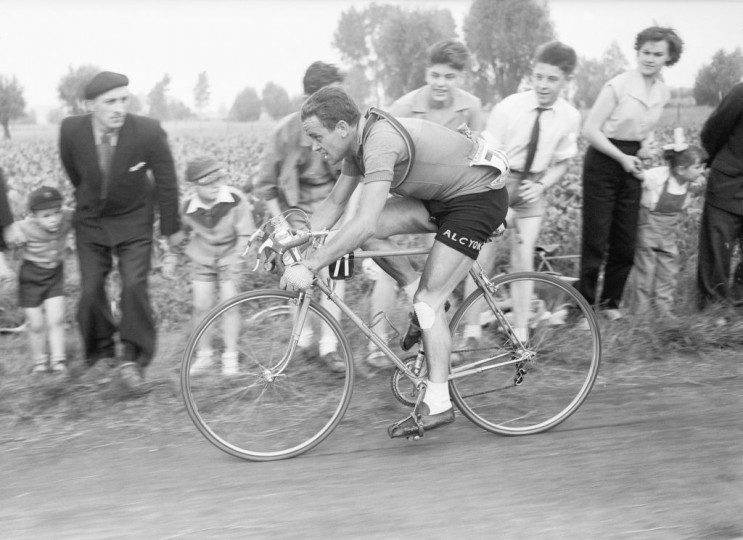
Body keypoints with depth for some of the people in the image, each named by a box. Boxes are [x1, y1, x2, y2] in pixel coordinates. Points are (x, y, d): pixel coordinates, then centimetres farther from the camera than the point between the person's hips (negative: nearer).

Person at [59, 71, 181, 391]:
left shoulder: (149, 132, -26)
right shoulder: (71, 130, -20)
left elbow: (166, 183, -11)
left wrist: (170, 228, -2)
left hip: (133, 221, -2)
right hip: (90, 222, 2)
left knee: (134, 286, -13)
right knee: (91, 290, 2)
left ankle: (133, 358, 3)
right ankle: (101, 353, 25)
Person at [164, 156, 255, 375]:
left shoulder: (235, 199, -22)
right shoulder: (189, 207, -16)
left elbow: (245, 234, -13)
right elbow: (179, 233, 5)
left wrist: (237, 259, -20)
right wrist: (171, 257, 5)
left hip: (229, 258, -2)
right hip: (202, 259, 2)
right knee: (201, 305, -2)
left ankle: (230, 356, 7)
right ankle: (204, 354, 16)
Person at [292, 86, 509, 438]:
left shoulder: (381, 141, -29)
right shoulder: (359, 142, 0)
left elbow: (364, 225, -37)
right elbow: (334, 204, 9)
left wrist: (310, 267, -34)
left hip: (479, 197, -9)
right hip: (444, 196, 9)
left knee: (427, 301, -12)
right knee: (367, 232, -7)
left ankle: (437, 405, -4)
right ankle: (423, 299, 10)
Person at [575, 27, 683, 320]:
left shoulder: (663, 92, 6)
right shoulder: (618, 85, -14)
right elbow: (590, 130, -13)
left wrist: (646, 145, 1)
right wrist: (622, 157, -16)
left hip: (631, 167, 6)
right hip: (603, 163, -6)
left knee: (626, 243, 8)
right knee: (596, 240, -3)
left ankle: (610, 302, 24)